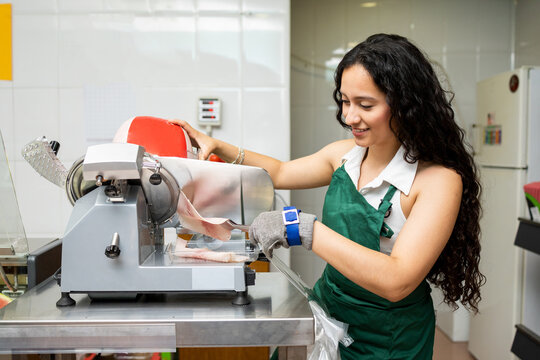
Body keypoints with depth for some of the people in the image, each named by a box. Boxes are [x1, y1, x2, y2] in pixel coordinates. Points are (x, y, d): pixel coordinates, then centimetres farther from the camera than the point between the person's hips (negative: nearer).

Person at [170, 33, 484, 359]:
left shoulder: (439, 180, -23)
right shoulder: (344, 155, -4)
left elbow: (397, 282, -31)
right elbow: (280, 173, 13)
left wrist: (304, 229, -34)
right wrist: (219, 148, 1)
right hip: (327, 313, 5)